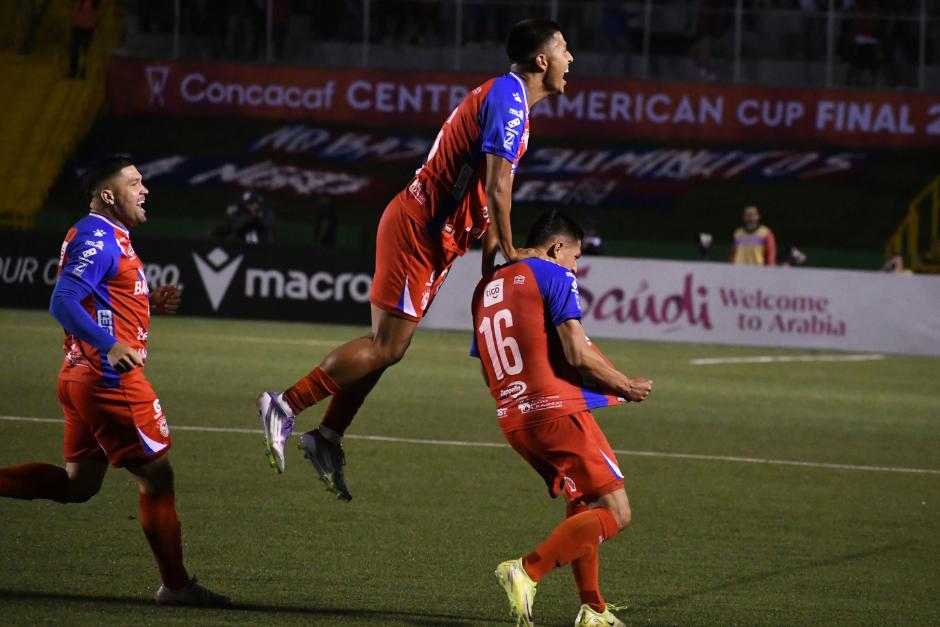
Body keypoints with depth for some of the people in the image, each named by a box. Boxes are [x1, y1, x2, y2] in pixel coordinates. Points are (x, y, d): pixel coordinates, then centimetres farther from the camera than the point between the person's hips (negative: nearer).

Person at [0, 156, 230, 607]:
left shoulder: (108, 237, 17)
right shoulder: (97, 238, -15)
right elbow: (63, 302, -24)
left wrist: (149, 304, 12)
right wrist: (112, 346, -36)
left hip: (82, 378, 10)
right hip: (112, 379, -10)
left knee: (78, 484, 14)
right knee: (156, 477, -1)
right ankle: (176, 585, 6)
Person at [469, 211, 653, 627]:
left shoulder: (485, 289, 21)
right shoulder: (554, 276, -3)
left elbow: (489, 374, 24)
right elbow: (577, 353, -13)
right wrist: (626, 386, 2)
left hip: (512, 418, 8)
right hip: (559, 409, -8)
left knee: (582, 507, 24)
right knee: (615, 513, -6)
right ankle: (527, 571, -20)